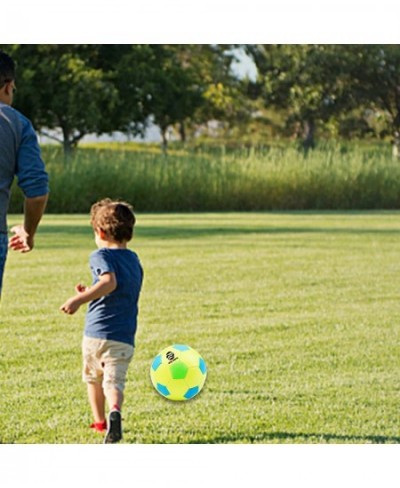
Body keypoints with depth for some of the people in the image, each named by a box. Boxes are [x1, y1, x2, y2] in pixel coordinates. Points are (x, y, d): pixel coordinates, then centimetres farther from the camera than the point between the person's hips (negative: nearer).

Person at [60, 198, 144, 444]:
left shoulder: (101, 256, -5)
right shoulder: (135, 261, 15)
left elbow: (109, 282, -26)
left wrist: (79, 299, -30)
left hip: (95, 333, -3)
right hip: (124, 338, 3)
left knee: (93, 378, 21)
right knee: (114, 382, -8)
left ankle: (99, 422, 33)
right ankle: (115, 411, -38)